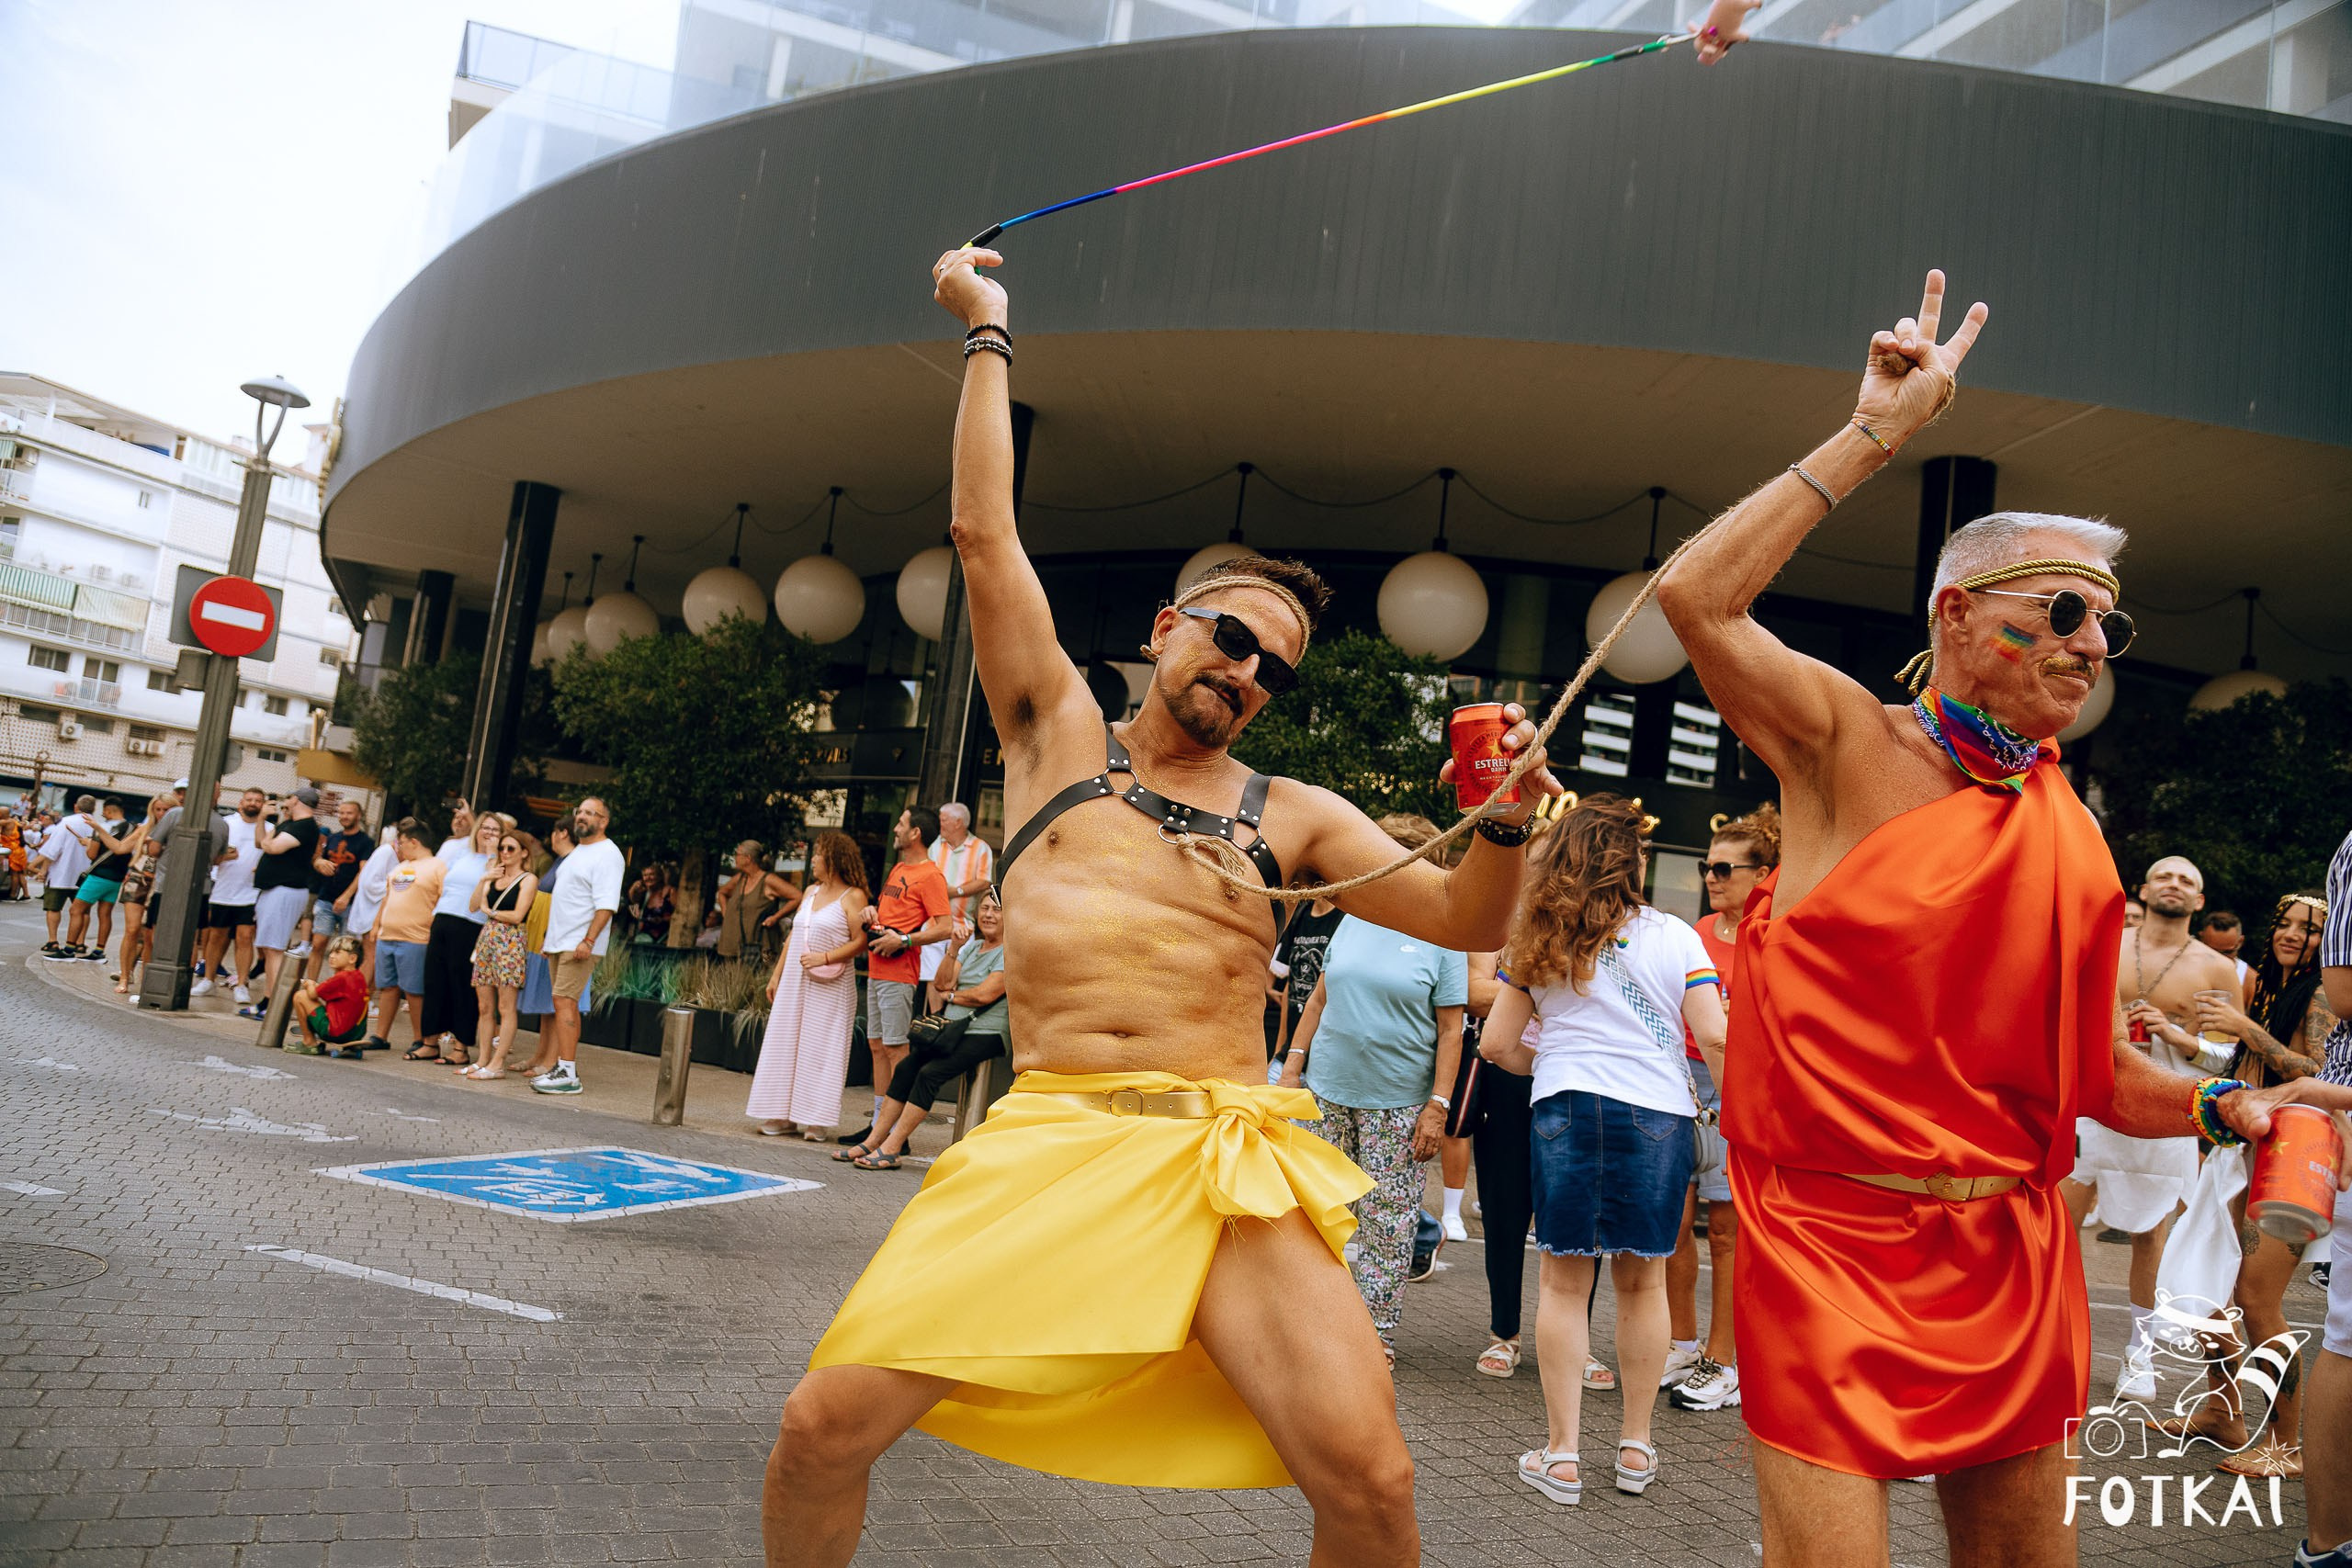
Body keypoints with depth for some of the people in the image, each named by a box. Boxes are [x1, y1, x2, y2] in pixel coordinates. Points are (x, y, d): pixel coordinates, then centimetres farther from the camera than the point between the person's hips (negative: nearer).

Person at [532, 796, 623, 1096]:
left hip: (580, 945, -9)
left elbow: (606, 904, -19)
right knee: (565, 1005, 10)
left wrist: (588, 940, -26)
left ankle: (568, 1074, -16)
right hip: (558, 943, 9)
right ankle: (564, 1066, 14)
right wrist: (547, 936, 23)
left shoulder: (607, 854, -10)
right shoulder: (577, 852, 20)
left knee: (565, 1002, -15)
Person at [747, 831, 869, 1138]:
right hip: (794, 981, 7)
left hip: (830, 986, -7)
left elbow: (860, 942, -15)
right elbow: (794, 936, 18)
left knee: (821, 1049, -5)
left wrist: (825, 958, -22)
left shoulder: (853, 897, -7)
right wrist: (776, 975, 16)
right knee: (786, 1044, 6)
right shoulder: (810, 892, 15)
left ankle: (816, 1120, 0)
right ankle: (783, 1115, 13)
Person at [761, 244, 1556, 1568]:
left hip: (1230, 1160, 0)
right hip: (1048, 1137, 0)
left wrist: (1508, 825, -10)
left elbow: (1467, 921, 10)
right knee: (824, 1427, -11)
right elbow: (986, 533, 11)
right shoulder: (1059, 730, 15)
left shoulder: (1291, 813, 15)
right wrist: (989, 334, 14)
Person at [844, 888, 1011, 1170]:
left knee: (930, 1073, -24)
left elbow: (985, 994, -15)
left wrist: (951, 996, 1)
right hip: (952, 1030, 8)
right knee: (905, 1068, -11)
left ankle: (891, 1149, -22)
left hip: (984, 1035, -8)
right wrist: (954, 948, -4)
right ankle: (874, 1141, -8)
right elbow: (942, 983, 9)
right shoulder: (972, 947, 20)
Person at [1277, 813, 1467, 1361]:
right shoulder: (1354, 919, 9)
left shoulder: (1442, 937, -4)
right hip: (1327, 1089, 4)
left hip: (1397, 1101, -4)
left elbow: (1451, 1030, -5)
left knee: (1388, 1219, 3)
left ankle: (1376, 1328, 14)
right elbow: (1320, 998, 14)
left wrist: (1438, 1105, -11)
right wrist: (1293, 1064, 9)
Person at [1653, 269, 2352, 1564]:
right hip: (1831, 1236, -6)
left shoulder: (2067, 824, 8)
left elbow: (2085, 1062, 16)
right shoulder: (1849, 744, -7)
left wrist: (2217, 1107, -1)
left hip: (2011, 1249, 6)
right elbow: (1694, 598, -24)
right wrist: (1872, 438, -19)